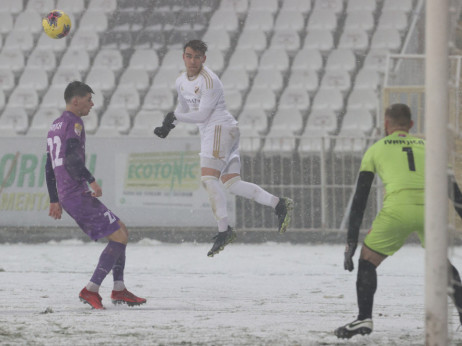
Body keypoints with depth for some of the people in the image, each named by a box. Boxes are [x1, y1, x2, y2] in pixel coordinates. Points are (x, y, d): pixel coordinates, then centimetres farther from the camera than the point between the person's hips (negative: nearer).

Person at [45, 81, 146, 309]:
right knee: (119, 236, -9)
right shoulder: (73, 123, -8)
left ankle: (119, 290, 13)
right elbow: (71, 157, -23)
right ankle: (91, 290, -14)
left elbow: (49, 168, 25)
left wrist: (54, 201, 28)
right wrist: (90, 180, -29)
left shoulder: (55, 126, 22)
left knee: (121, 231, 16)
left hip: (65, 196, 10)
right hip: (78, 194, -10)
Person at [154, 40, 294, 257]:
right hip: (210, 133, 9)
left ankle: (224, 230, -23)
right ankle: (278, 204, 0)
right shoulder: (182, 82, 14)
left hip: (221, 128, -9)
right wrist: (168, 126, 18)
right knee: (232, 184, 1)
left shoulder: (209, 81, -14)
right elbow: (183, 108, 31)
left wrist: (174, 117, -8)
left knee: (208, 177, -20)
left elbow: (202, 115, -17)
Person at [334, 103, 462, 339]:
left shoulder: (376, 149, 22)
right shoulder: (427, 146, 28)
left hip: (398, 209, -2)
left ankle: (364, 319, 0)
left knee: (367, 261, 13)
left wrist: (351, 241, 18)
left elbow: (360, 197, 18)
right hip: (431, 207, 2)